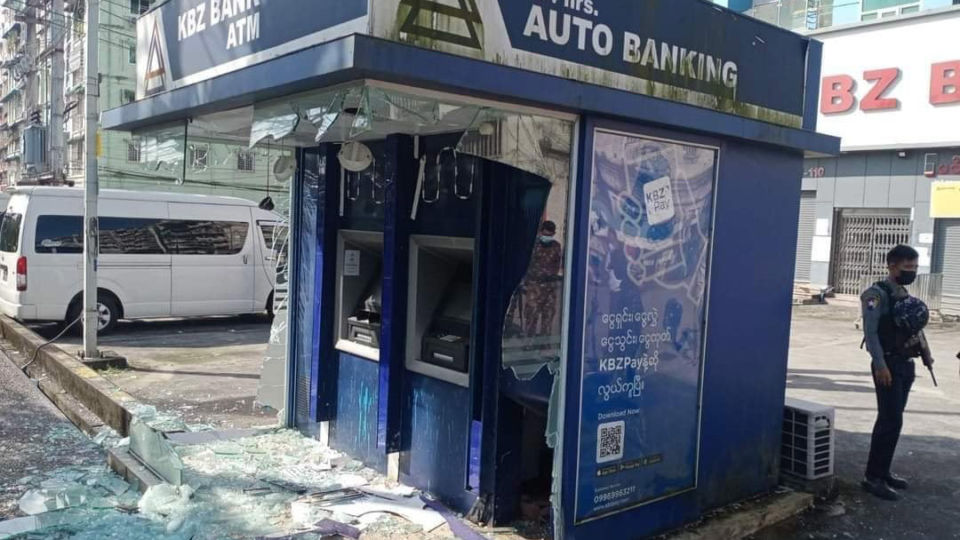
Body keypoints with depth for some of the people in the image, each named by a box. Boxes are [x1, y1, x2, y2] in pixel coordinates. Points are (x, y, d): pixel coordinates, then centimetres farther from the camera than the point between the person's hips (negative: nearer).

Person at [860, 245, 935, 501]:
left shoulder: (906, 295, 14)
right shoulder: (877, 294, -12)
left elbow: (914, 328, 19)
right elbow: (870, 331, -19)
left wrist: (925, 352, 7)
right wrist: (880, 365, -24)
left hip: (906, 365, 8)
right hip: (889, 365, -8)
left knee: (891, 420, 12)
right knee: (891, 421, -10)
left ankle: (882, 472, 21)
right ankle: (873, 477, -4)